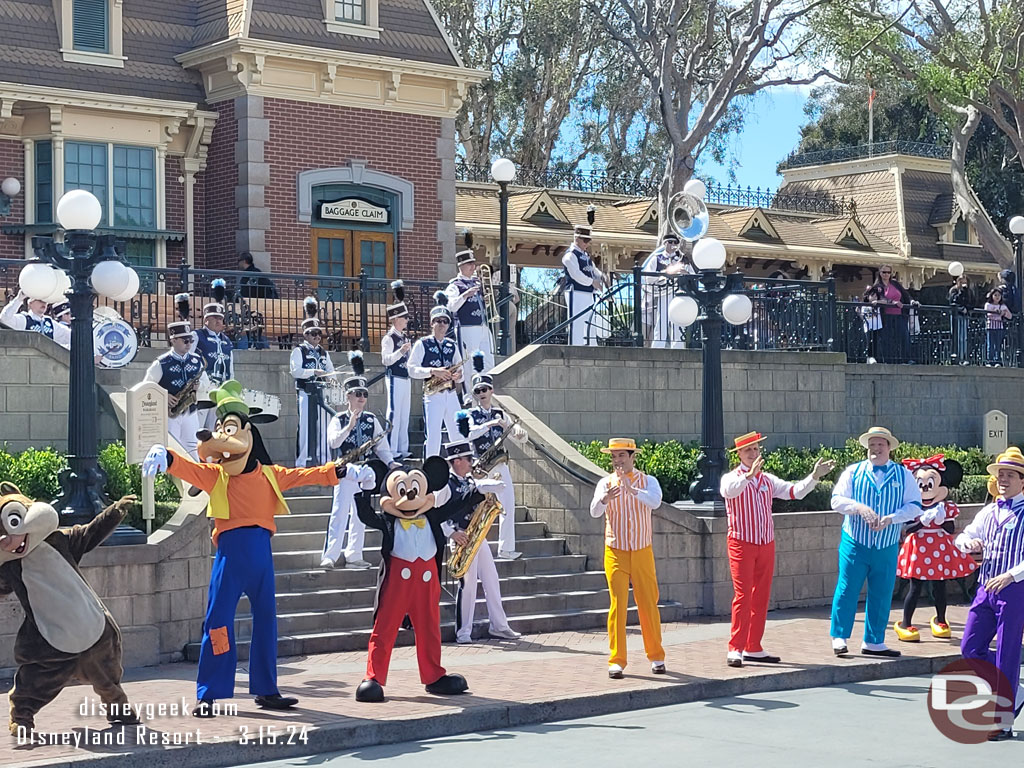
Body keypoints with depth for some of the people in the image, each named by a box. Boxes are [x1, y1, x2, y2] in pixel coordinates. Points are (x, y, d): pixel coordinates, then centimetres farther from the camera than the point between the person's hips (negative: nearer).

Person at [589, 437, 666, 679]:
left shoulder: (648, 481, 2)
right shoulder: (606, 483, 2)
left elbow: (655, 502, -19)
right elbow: (594, 512, -14)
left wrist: (631, 489, -35)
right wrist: (604, 499, -37)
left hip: (642, 552, 0)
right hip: (615, 553, 0)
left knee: (649, 604, 5)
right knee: (617, 605, -5)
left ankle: (656, 657, 18)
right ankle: (616, 661, -1)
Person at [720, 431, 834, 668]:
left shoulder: (768, 480, 13)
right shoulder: (732, 478, -4)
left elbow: (795, 491, 7)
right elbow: (729, 491, -27)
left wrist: (815, 476, -6)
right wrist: (749, 475, -42)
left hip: (766, 545, 6)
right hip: (742, 544, -6)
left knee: (761, 597, 7)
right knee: (743, 595, -11)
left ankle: (753, 648, 13)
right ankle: (735, 650, -10)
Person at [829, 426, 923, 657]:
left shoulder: (903, 475, 7)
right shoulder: (853, 472, 6)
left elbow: (914, 506, 1)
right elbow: (837, 500, -1)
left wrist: (890, 519, -15)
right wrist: (859, 508, -19)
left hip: (887, 547, 2)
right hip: (855, 543, -2)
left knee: (881, 595, 6)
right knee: (847, 590, -4)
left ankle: (874, 642, 17)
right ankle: (839, 638, 5)